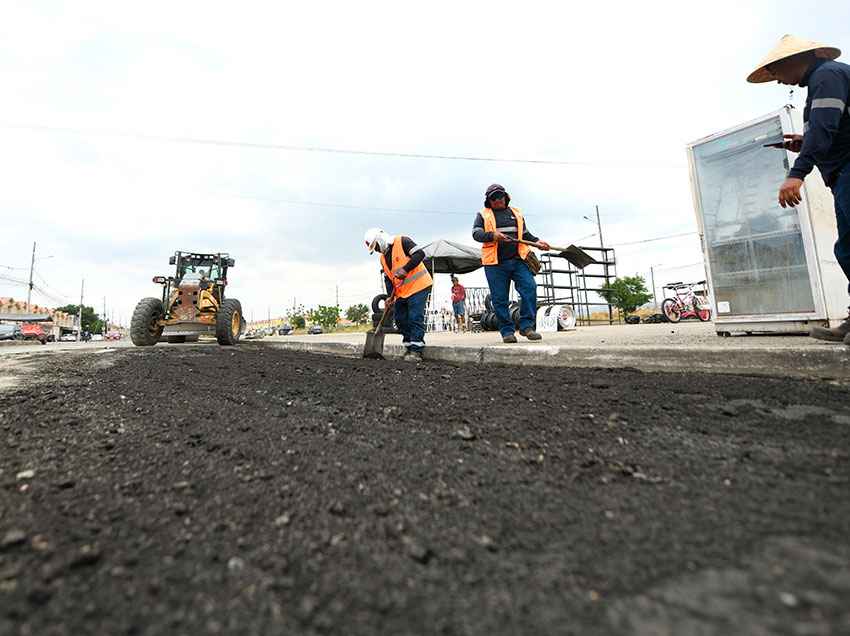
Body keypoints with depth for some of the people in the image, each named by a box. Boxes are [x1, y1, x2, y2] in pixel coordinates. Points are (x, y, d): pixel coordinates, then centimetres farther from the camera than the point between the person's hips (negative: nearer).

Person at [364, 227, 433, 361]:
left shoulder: (402, 242, -7)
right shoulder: (383, 258, 16)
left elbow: (420, 254, -18)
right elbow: (388, 278, 14)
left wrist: (405, 269, -27)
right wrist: (390, 296, 2)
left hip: (418, 286, -9)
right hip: (402, 292, 9)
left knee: (415, 318, -11)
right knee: (400, 319, 8)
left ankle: (416, 351, -6)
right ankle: (409, 348, 17)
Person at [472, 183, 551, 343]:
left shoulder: (516, 213, 23)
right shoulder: (483, 215, 13)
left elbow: (525, 234, 28)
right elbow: (476, 233, -2)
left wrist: (536, 242, 9)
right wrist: (493, 236, -20)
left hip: (518, 260, 2)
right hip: (495, 263, -2)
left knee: (529, 288, -15)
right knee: (499, 299, -2)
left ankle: (526, 326, -7)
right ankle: (507, 331, 7)